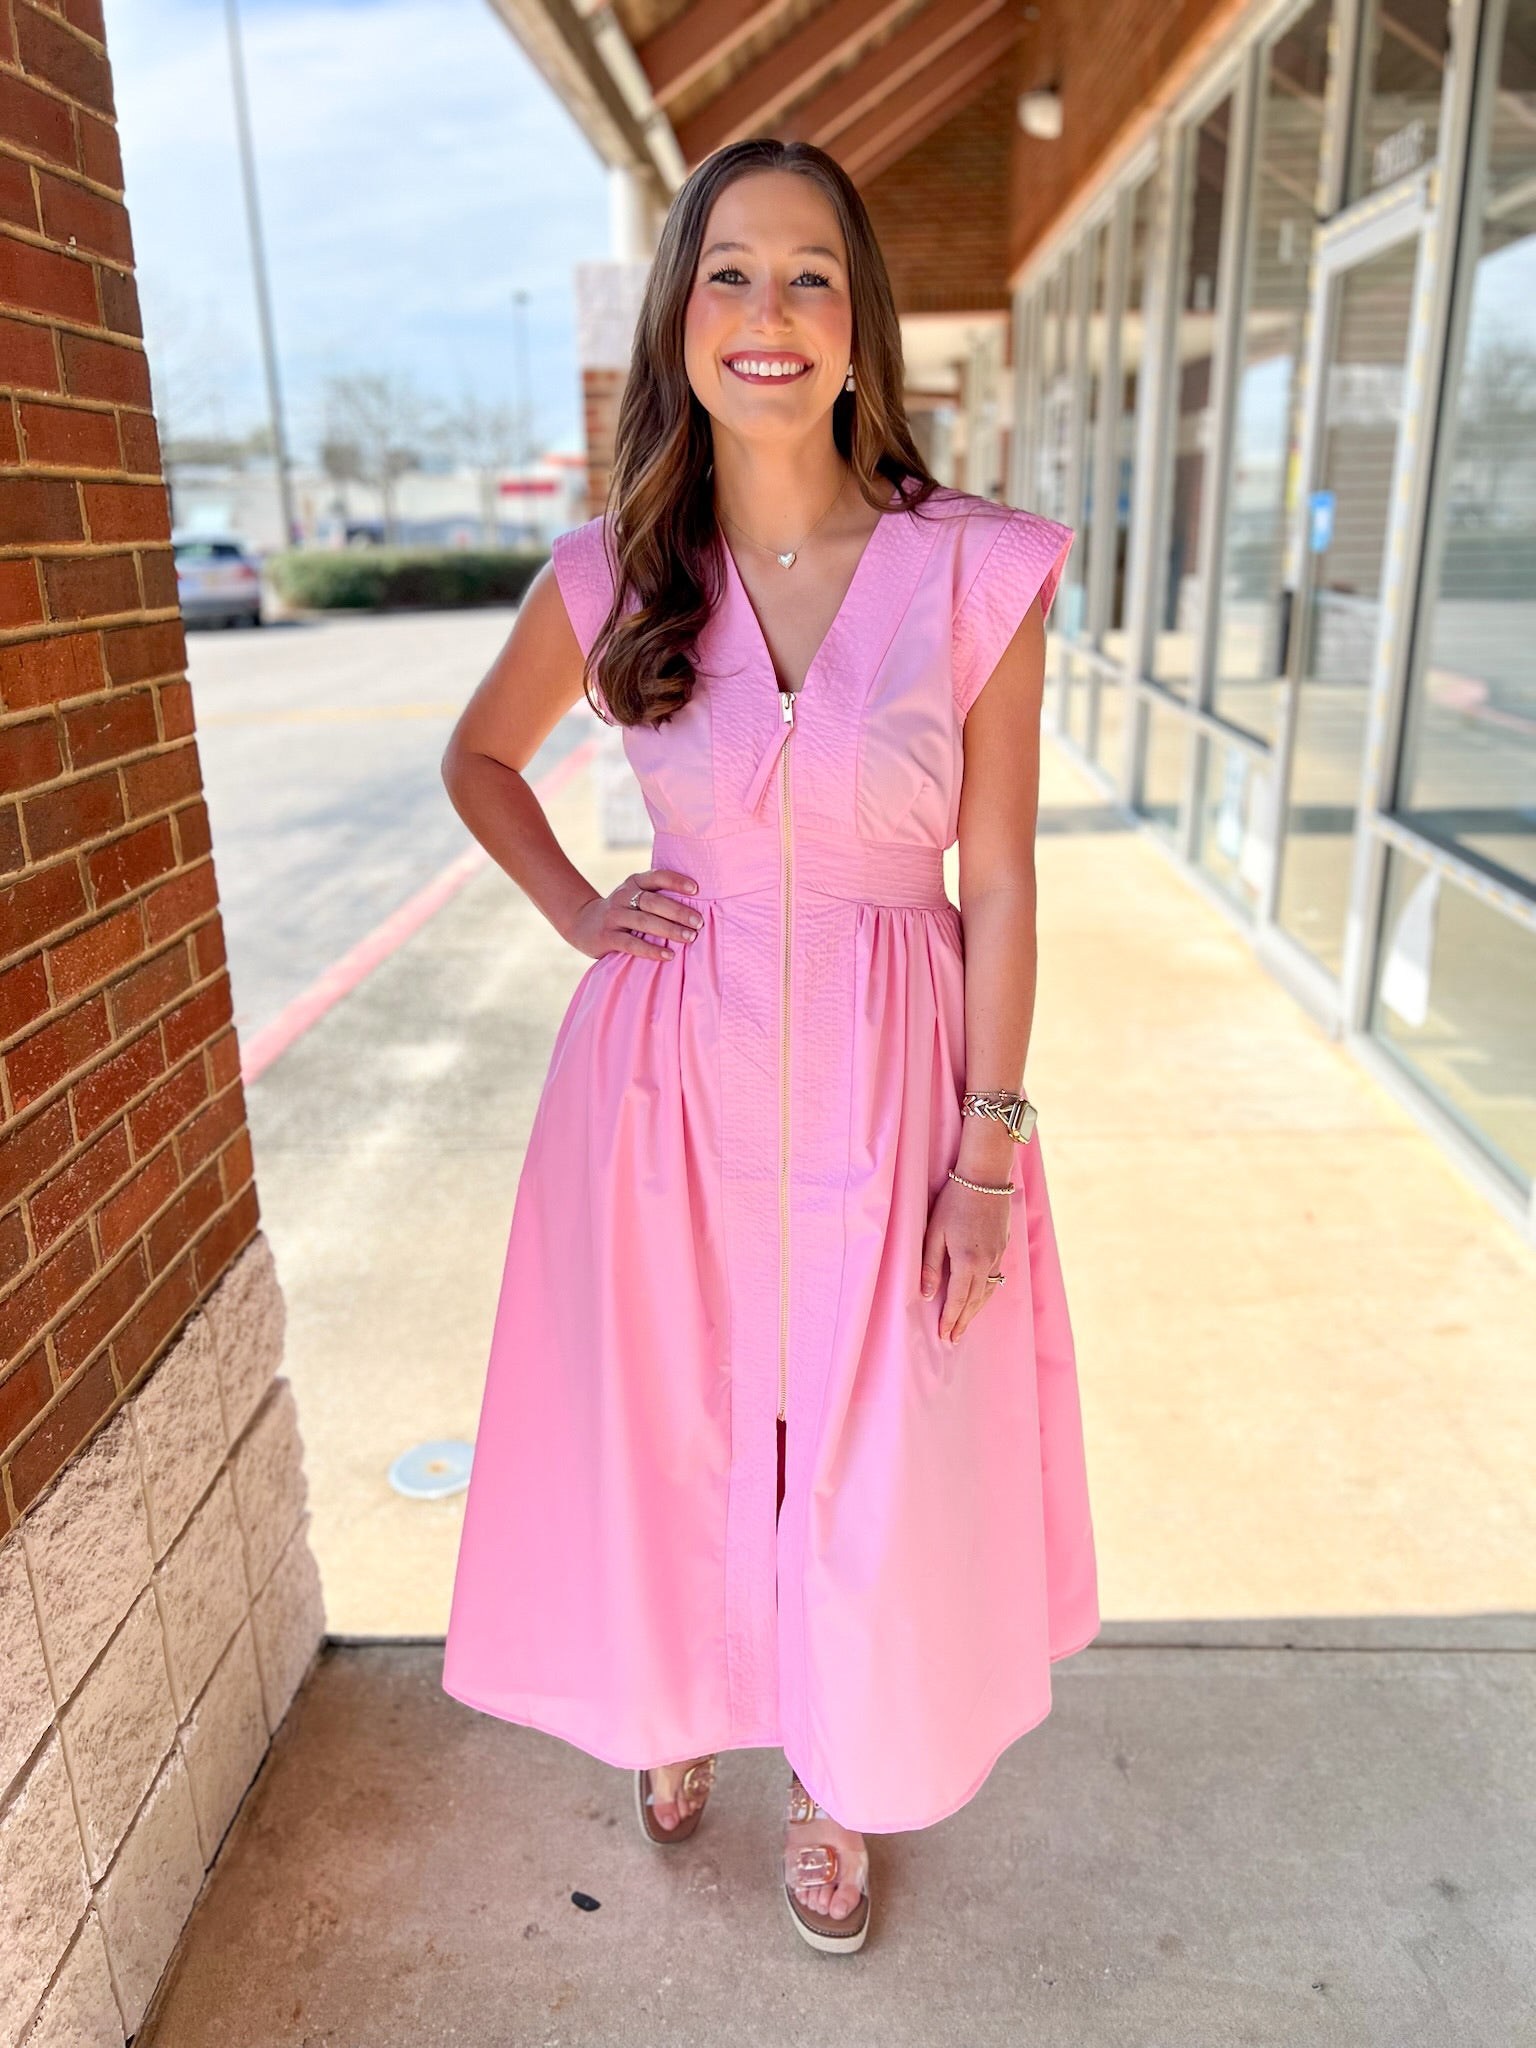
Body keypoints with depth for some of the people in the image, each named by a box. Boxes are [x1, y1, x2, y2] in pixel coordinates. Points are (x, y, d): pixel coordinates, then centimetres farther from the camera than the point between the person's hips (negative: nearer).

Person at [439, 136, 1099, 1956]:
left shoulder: (979, 570, -8)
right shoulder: (610, 577, -3)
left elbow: (998, 880, -5)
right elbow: (480, 755, 15)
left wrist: (992, 1142, -6)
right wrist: (571, 909, 0)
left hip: (884, 1077, -1)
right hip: (671, 1073, 2)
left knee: (875, 1457, 13)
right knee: (669, 1425, 18)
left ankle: (835, 1782, 45)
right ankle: (680, 1709, 52)